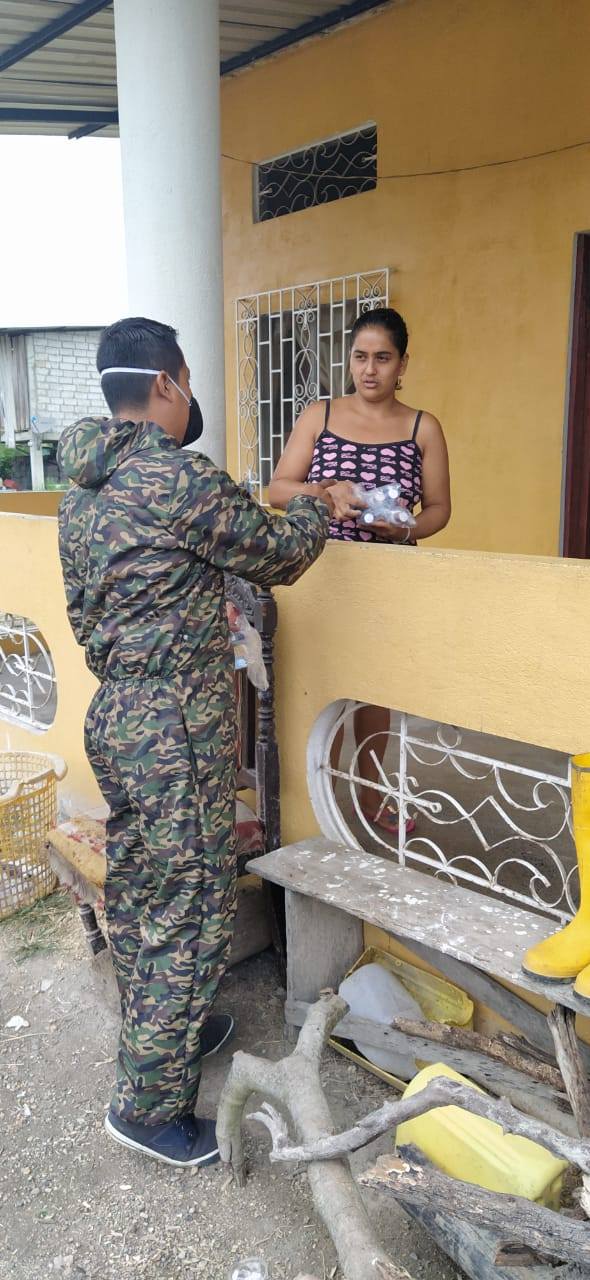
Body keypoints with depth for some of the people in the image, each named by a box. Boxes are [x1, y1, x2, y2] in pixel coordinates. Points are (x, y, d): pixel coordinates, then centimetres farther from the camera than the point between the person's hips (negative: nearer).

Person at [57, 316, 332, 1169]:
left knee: (134, 893, 21)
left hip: (111, 719, 10)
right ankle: (149, 1104, 14)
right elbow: (276, 555, -7)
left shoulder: (81, 492, 9)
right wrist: (315, 507, 12)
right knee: (191, 912, 2)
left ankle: (163, 1036, 40)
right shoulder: (179, 479, -19)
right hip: (177, 733, -9)